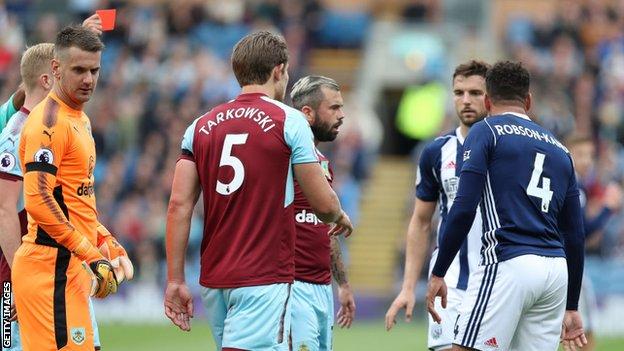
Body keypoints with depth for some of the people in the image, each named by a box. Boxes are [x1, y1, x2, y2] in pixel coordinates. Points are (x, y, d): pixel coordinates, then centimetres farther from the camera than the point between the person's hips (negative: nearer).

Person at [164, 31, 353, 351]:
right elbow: (323, 204, -3)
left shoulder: (201, 127, 10)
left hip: (213, 280, 6)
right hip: (265, 278, -6)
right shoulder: (289, 121, -4)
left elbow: (179, 205, 4)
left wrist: (175, 280, 6)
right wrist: (340, 217, 21)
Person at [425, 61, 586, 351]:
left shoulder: (485, 132, 5)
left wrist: (438, 273, -2)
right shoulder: (559, 149, 22)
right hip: (556, 270, 6)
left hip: (508, 263, -6)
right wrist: (571, 307, 26)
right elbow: (574, 236, 21)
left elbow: (464, 209, -7)